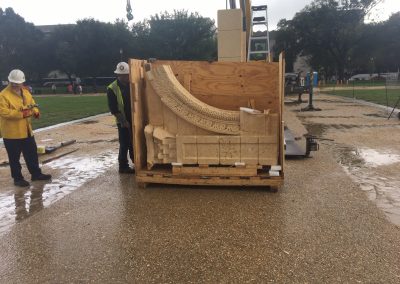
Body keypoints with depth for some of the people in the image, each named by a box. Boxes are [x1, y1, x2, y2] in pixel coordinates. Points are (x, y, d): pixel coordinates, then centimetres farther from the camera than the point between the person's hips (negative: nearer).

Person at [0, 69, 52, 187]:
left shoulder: (26, 92, 9)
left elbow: (32, 104, 15)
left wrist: (35, 111, -8)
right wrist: (20, 113, -29)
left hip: (26, 131, 7)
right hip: (12, 133, -7)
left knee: (32, 153, 16)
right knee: (14, 157, 4)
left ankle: (36, 174, 30)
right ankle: (17, 178, 17)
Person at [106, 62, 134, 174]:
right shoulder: (112, 89, -12)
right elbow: (113, 109, -13)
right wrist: (124, 121, -17)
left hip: (134, 119, 4)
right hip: (123, 122, -4)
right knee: (124, 144, 0)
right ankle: (123, 166, 12)